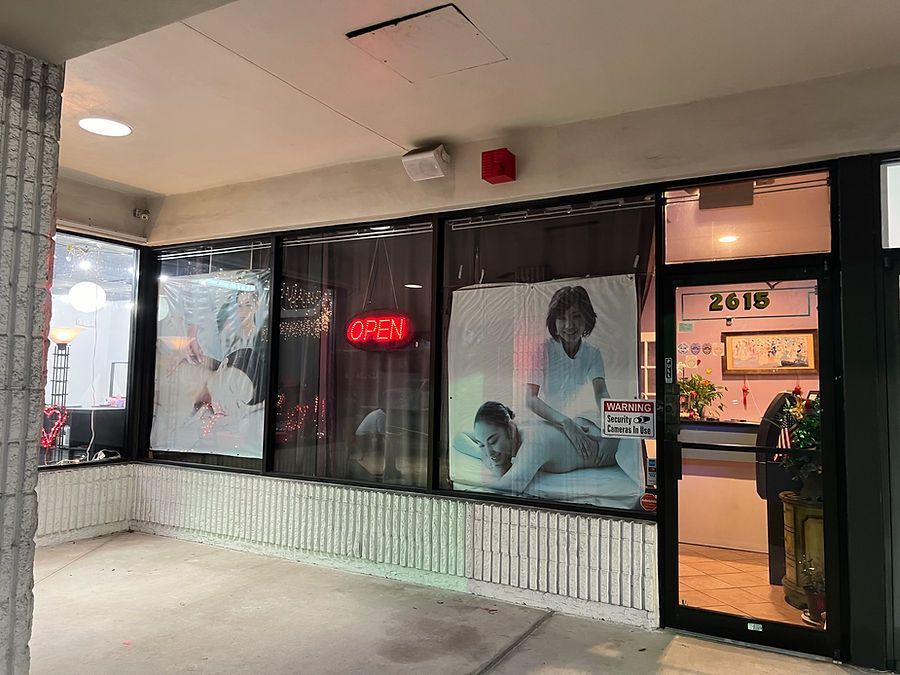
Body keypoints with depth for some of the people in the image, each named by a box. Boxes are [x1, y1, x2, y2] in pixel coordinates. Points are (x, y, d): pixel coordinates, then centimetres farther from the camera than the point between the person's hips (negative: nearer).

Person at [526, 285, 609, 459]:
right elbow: (530, 399, -24)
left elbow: (600, 391, -18)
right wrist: (566, 423, -39)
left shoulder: (593, 354, -2)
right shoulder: (543, 350, -15)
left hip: (576, 421, 3)